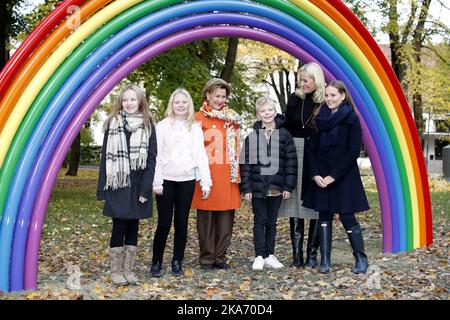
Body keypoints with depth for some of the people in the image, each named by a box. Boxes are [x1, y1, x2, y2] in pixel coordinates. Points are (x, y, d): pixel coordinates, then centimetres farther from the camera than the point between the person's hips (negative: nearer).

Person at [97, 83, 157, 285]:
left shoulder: (148, 125, 3)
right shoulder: (113, 123, 2)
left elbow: (151, 158, -1)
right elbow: (106, 156, 1)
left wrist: (145, 188, -10)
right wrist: (103, 187, -5)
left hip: (138, 185, 1)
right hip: (118, 185, -1)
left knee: (133, 227, 7)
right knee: (119, 227, -1)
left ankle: (129, 269, 15)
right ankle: (116, 270, 9)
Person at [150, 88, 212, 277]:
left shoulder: (195, 128, 9)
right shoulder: (163, 126, 1)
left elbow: (201, 156, 6)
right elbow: (157, 155, -2)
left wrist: (206, 182, -1)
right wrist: (157, 182, -8)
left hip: (187, 181, 2)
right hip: (167, 180, -2)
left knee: (182, 223, 7)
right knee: (164, 223, -2)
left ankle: (177, 262, 17)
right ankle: (156, 262, 11)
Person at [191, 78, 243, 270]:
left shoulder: (232, 118, 13)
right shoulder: (198, 118, -1)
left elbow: (236, 147, 13)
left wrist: (237, 173, 7)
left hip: (228, 175, 4)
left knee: (225, 219, 6)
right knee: (206, 219, 4)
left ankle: (220, 257, 17)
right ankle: (207, 258, 14)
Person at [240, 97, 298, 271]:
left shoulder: (284, 135, 1)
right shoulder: (251, 137, 0)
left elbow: (291, 162, 0)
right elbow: (245, 163, -1)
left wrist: (289, 186, -3)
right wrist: (246, 188, -5)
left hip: (277, 188, 1)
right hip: (258, 187, -1)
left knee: (272, 222, 11)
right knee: (259, 221, 5)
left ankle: (270, 255, 20)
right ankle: (259, 256, 11)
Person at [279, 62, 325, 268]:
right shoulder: (295, 99, 7)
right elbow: (286, 127, 10)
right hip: (294, 157, 3)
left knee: (315, 207, 3)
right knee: (295, 206, 2)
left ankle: (312, 255, 11)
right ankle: (297, 254, 7)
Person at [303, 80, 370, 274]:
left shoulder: (351, 119, -6)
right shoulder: (320, 119, 8)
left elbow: (353, 151, -11)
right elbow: (313, 149, 8)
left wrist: (333, 176, -14)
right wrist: (315, 174, -5)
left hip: (344, 177, -5)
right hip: (322, 177, 5)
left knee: (347, 217, -2)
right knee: (324, 216, 5)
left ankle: (361, 258, 13)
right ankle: (325, 261, 10)